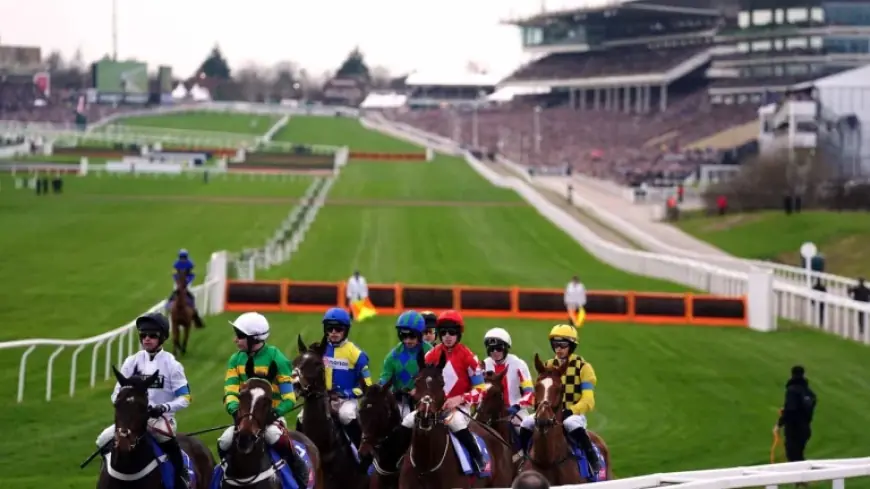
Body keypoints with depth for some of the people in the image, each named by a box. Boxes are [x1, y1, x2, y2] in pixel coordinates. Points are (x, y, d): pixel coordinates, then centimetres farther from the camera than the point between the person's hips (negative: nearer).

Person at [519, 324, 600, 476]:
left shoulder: (582, 367, -5)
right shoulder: (548, 366, 10)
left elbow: (588, 401, -10)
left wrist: (570, 411, -26)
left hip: (574, 413, -5)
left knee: (572, 424, -39)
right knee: (527, 423, -19)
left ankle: (594, 462, -30)